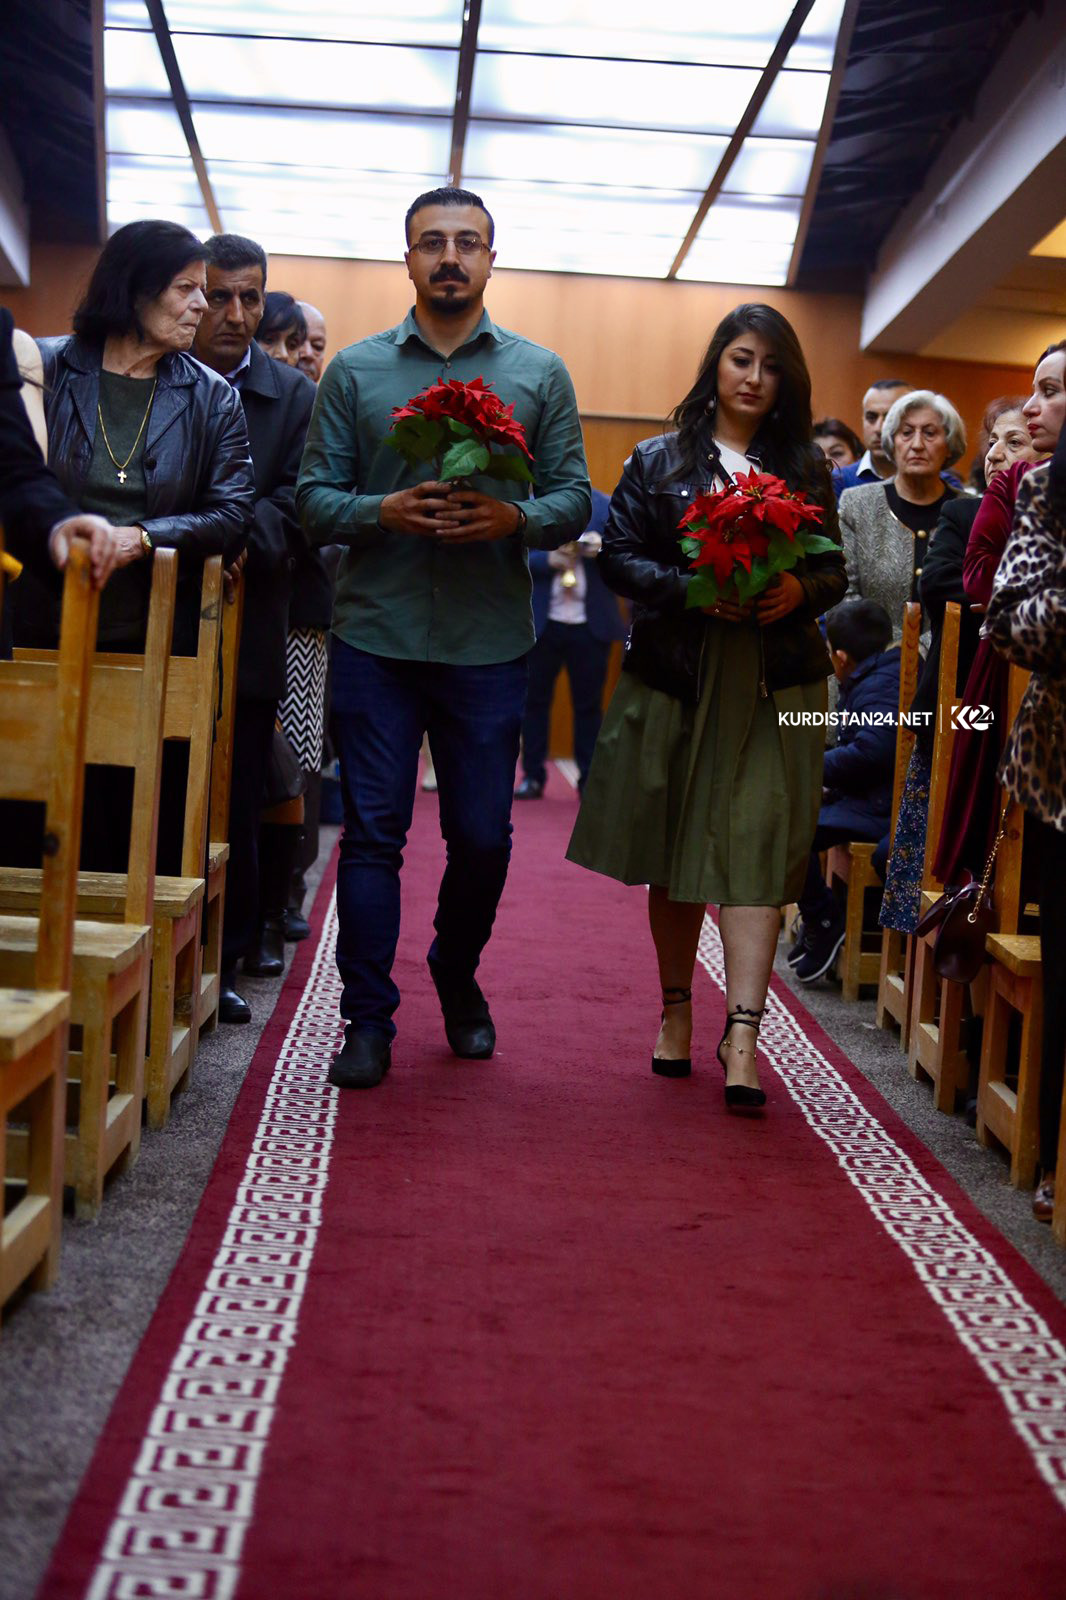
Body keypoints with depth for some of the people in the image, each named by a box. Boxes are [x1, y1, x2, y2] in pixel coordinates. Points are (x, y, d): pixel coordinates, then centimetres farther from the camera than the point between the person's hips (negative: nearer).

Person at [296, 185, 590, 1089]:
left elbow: (575, 499, 6)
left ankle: (458, 979, 32)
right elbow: (314, 498, 4)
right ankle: (369, 1020, 8)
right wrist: (381, 513, -16)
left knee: (482, 837, 7)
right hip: (377, 635, 0)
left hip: (489, 643, 1)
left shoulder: (539, 374, 9)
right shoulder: (355, 370, 7)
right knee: (372, 831, 0)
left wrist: (515, 518, -15)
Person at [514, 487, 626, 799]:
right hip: (542, 622, 0)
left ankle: (589, 779, 12)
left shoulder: (604, 505, 2)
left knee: (588, 702, 5)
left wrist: (602, 546, -23)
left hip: (590, 624, 0)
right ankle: (533, 776, 16)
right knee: (536, 699, 6)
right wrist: (547, 560, -20)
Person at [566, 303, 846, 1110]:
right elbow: (619, 556, 0)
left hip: (774, 684, 0)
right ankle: (677, 1007, 26)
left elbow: (835, 569, 11)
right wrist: (690, 589, -16)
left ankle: (742, 1032, -17)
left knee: (757, 848, -11)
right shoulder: (659, 461, 7)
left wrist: (799, 590, -11)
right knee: (674, 855, 9)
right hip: (676, 676, 0)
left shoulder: (806, 467, 11)